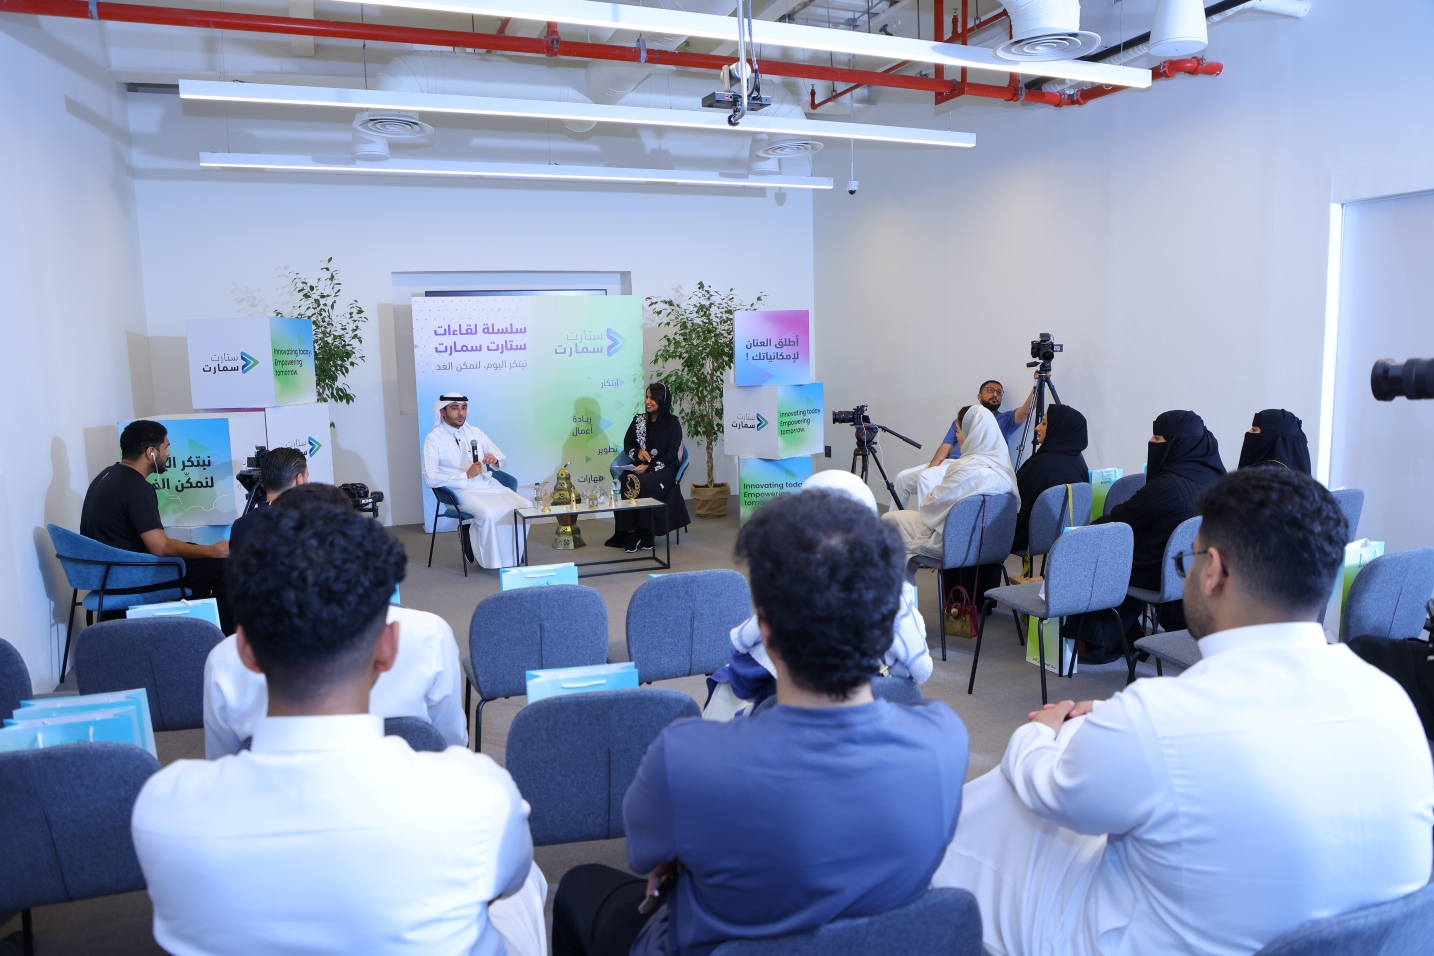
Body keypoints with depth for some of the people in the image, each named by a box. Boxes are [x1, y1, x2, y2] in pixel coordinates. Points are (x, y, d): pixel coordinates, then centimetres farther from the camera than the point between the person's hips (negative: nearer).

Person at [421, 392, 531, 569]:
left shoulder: (475, 431, 13)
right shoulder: (433, 439, -3)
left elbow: (502, 459, 16)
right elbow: (430, 479, -13)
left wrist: (494, 460, -10)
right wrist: (466, 476, -20)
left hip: (489, 485, 6)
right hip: (462, 490, -6)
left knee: (526, 506, -17)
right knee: (489, 513, -35)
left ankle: (512, 554, 0)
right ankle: (493, 559, -10)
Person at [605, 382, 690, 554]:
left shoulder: (672, 423, -2)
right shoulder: (638, 420, 12)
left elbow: (671, 454, -8)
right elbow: (627, 445, 15)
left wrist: (649, 467, -19)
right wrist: (638, 452, -8)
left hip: (663, 470, -4)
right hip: (641, 467, 4)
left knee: (640, 484, -34)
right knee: (624, 482, -29)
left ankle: (643, 535, -25)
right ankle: (631, 533, -25)